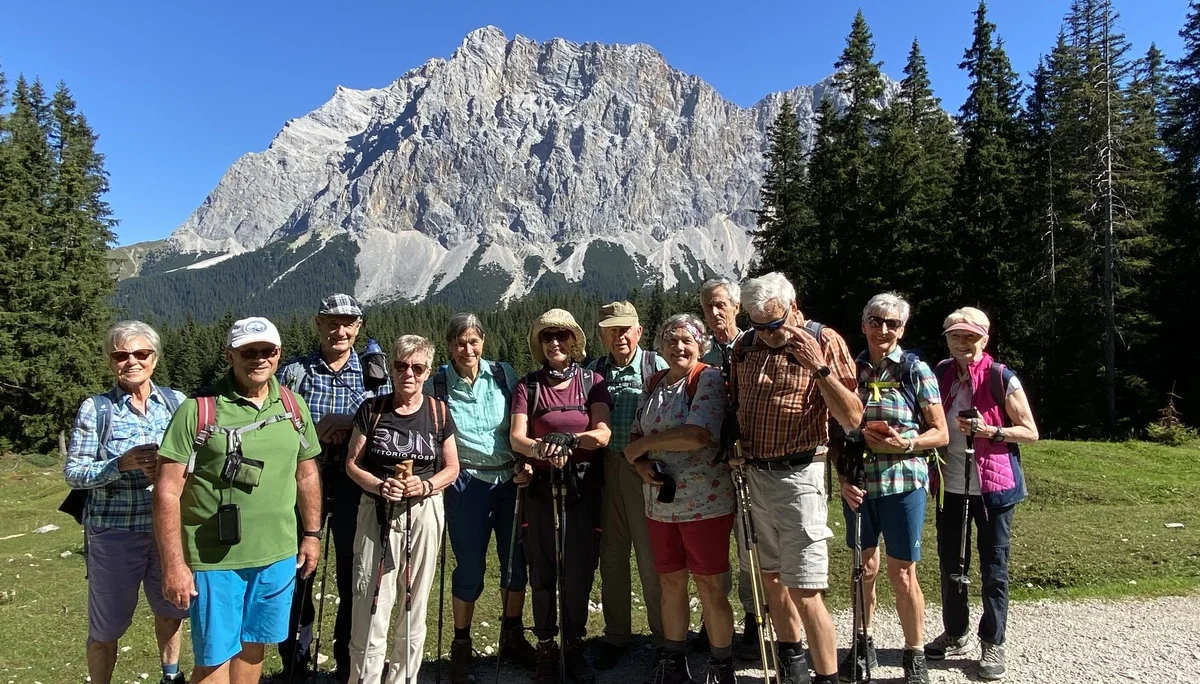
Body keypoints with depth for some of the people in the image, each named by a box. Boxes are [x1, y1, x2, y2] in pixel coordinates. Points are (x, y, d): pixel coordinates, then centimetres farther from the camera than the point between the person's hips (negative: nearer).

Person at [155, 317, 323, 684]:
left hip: (278, 556, 4)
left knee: (254, 646, 19)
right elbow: (168, 491, -12)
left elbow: (307, 473, 12)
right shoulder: (198, 409, -13)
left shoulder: (293, 406, 3)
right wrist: (174, 564, -14)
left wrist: (312, 534, 12)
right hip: (214, 560, -4)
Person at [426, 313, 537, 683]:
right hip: (468, 483, -2)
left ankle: (512, 638, 31)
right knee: (470, 566, 4)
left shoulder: (504, 374, 0)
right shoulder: (436, 384, -4)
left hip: (511, 479, 2)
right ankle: (461, 646, 26)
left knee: (516, 560, 10)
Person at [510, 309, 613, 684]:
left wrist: (569, 438, -28)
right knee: (542, 573, 7)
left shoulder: (592, 382, 3)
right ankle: (546, 649, 24)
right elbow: (516, 438, -6)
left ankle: (574, 648, 24)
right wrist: (542, 448, -28)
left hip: (583, 488, 0)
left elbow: (603, 434, -9)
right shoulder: (528, 385, 5)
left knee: (579, 572, 5)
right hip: (541, 488, 1)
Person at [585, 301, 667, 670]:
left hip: (645, 470, -3)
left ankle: (664, 636, 23)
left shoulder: (656, 366, -1)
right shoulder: (593, 371, 9)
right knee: (611, 557, 13)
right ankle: (615, 635, 28)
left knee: (652, 557, 5)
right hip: (604, 470, 4)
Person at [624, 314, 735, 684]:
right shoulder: (654, 383, 10)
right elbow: (636, 437, 12)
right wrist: (641, 463, -10)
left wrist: (644, 444, -12)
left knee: (709, 585, 4)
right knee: (670, 581, 15)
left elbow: (698, 434, -22)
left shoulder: (709, 378, -9)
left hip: (705, 501, -6)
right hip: (660, 501, 6)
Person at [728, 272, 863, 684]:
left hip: (797, 476, -6)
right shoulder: (745, 346, 7)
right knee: (770, 576, 17)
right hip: (753, 475, 6)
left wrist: (819, 367, -24)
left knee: (804, 591, -6)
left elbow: (852, 418, -13)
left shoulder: (824, 342, -7)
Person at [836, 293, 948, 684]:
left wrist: (905, 444, -19)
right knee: (864, 568, 14)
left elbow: (940, 434, -1)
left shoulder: (915, 370, -3)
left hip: (902, 484, -3)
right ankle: (862, 645, 32)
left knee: (902, 574, 4)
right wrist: (843, 478, -5)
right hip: (857, 485, 3)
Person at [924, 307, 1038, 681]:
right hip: (950, 485, 5)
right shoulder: (941, 374, 4)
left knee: (994, 567, 5)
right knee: (949, 563, 13)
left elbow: (1030, 432, -5)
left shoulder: (1002, 379, -9)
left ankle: (993, 644, 19)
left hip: (993, 485, -4)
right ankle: (955, 635, 29)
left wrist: (991, 431, -20)